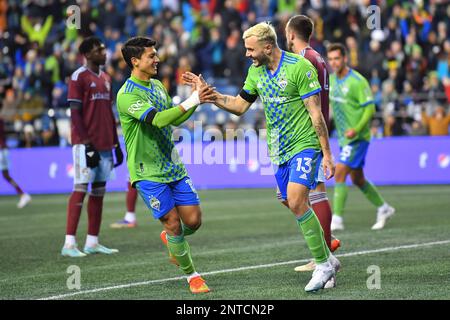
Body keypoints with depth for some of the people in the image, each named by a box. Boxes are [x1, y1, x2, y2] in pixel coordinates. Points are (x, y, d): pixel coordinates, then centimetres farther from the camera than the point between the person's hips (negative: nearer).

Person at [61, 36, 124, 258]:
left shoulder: (105, 78, 16)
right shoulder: (79, 77, -7)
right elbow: (75, 114, -12)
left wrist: (116, 144, 16)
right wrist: (87, 145, -17)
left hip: (104, 145, 8)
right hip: (86, 144, -8)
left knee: (98, 192, 7)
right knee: (80, 189, -9)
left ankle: (92, 242, 11)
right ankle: (69, 243, -10)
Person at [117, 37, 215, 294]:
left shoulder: (157, 86, 10)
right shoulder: (127, 95, -17)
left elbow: (175, 120, 16)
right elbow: (158, 119, -28)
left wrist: (198, 99, 0)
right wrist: (193, 101, -30)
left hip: (173, 166, 7)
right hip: (148, 171, -7)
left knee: (194, 220, 1)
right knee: (173, 222, -7)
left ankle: (171, 240, 34)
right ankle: (192, 275, 9)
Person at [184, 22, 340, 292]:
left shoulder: (300, 67, -14)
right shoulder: (256, 71, 8)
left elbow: (316, 114, -14)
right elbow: (240, 106, 16)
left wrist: (327, 154, -13)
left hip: (304, 145, -7)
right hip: (279, 150, 7)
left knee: (296, 201, -21)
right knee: (296, 206, 6)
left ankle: (323, 263, -11)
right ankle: (327, 260, 20)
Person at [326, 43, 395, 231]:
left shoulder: (357, 81, -15)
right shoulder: (332, 80, 7)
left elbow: (370, 108, -17)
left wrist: (356, 129, -26)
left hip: (357, 137, -8)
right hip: (344, 138, 8)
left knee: (339, 173, -17)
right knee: (357, 179, 14)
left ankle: (336, 219, -15)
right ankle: (383, 208, 32)